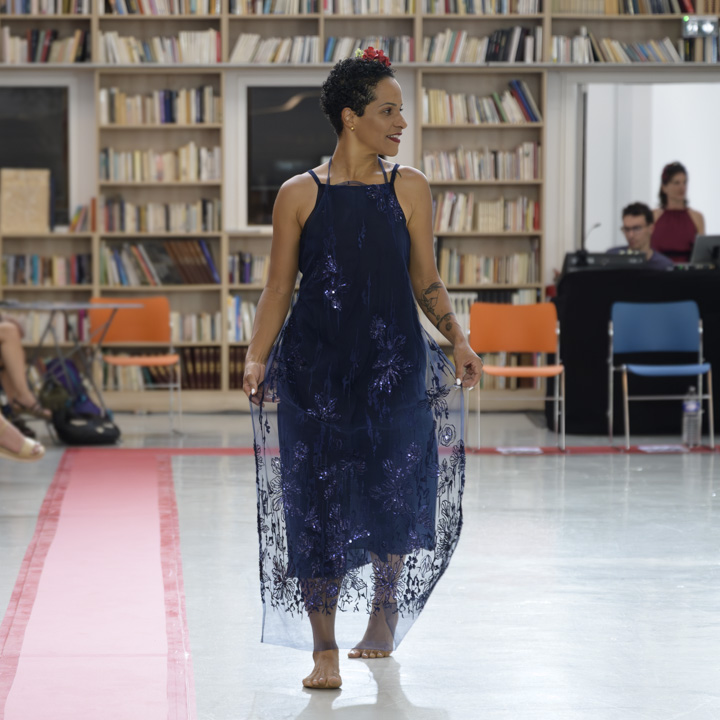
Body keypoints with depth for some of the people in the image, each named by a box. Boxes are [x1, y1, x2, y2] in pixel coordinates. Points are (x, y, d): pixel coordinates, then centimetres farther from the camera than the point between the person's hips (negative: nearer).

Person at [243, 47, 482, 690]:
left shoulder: (409, 189, 5)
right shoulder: (300, 195, 2)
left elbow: (426, 282, 8)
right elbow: (279, 288, 4)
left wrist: (457, 340, -6)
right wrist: (257, 358, -8)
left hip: (394, 364, 1)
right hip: (315, 365, -1)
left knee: (392, 497, 4)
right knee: (318, 501, -4)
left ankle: (384, 613, 32)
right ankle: (325, 648, 4)